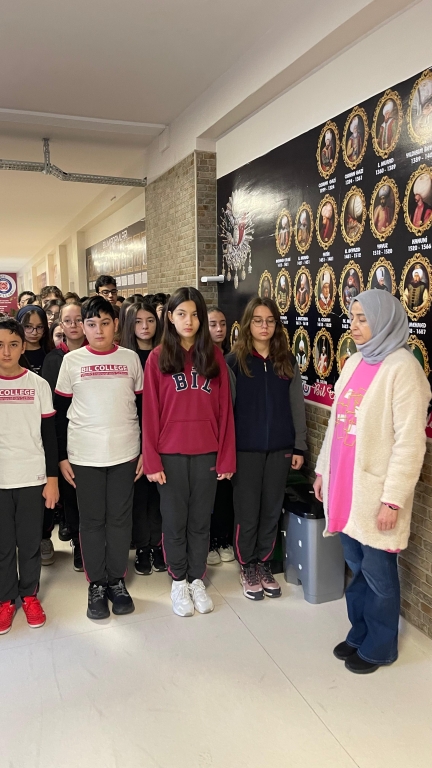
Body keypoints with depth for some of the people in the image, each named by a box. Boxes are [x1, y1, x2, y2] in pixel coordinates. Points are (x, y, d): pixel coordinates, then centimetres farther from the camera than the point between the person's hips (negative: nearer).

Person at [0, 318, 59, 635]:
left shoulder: (39, 384, -1)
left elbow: (49, 435, 1)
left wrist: (53, 478, -1)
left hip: (32, 477, 0)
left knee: (30, 541, 9)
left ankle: (29, 594, 27)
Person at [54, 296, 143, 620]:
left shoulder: (131, 358, 2)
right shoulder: (72, 361, 0)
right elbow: (60, 413, 3)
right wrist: (62, 457, 0)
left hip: (125, 453, 1)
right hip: (84, 456, 0)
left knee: (120, 519, 9)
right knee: (92, 521, 9)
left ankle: (117, 580, 25)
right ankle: (96, 584, 23)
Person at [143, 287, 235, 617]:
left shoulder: (214, 355, 3)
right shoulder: (158, 357, -2)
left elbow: (224, 409, 2)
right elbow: (151, 412, -3)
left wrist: (227, 456, -1)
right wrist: (151, 459, -7)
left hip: (207, 452, 2)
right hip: (171, 452, -1)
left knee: (201, 519, 13)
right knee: (175, 520, 11)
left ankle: (197, 579, 29)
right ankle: (178, 581, 28)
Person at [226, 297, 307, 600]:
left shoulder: (288, 361, 5)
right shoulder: (234, 361, -3)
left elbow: (297, 406, 7)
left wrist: (299, 446, 3)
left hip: (280, 448, 3)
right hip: (246, 448, -2)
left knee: (272, 509, 11)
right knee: (247, 510, 6)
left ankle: (265, 564, 28)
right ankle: (247, 567, 24)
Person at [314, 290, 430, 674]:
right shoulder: (355, 362, 8)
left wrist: (393, 498, -18)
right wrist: (323, 469, 16)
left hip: (376, 490, -7)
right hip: (345, 485, 7)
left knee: (377, 571, 10)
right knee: (356, 565, 19)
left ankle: (379, 646, 30)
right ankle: (360, 633, 38)